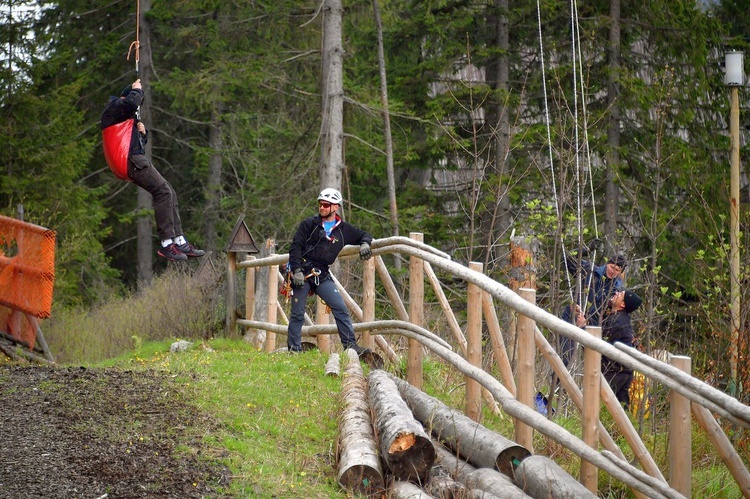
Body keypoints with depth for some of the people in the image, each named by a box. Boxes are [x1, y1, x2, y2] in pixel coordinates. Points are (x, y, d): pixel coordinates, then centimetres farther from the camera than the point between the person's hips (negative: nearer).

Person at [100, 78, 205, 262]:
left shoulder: (128, 116, 29)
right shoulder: (114, 107, -1)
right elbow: (131, 103, -25)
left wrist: (142, 131, 10)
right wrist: (136, 90, -5)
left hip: (137, 160, 11)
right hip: (132, 160, -11)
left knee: (169, 193, 7)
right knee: (163, 192, -18)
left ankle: (180, 242, 7)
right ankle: (167, 244, -20)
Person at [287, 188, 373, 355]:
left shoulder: (343, 229, 10)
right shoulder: (309, 224, 1)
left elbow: (364, 235, 24)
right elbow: (295, 247, -3)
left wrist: (364, 244, 0)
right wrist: (297, 271, -14)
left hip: (322, 275, 3)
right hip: (302, 273, -2)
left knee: (340, 308, -9)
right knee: (297, 314, -2)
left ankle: (350, 345, -7)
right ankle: (294, 350, 5)